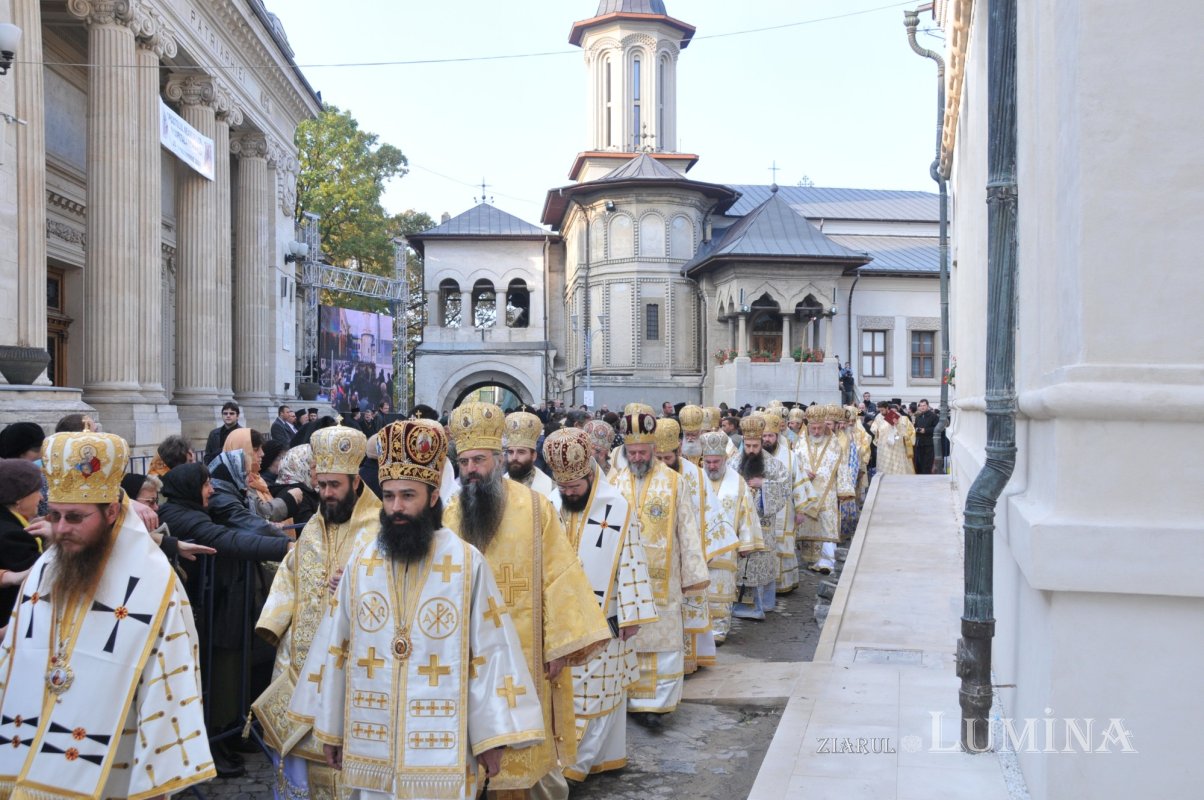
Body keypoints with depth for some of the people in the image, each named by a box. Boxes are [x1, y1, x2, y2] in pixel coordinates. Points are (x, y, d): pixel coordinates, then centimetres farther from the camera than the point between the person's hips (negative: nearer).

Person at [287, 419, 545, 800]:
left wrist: (494, 737, -8)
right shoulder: (360, 562, 2)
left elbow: (492, 651, -7)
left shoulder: (468, 563, -8)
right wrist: (328, 727, 9)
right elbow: (334, 647, 7)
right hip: (370, 745, 3)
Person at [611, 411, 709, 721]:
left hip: (662, 578, -2)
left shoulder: (673, 481, -1)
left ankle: (654, 701, 3)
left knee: (661, 637, -2)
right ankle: (633, 696, 16)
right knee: (627, 637, 6)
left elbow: (687, 529, 0)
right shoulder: (616, 483, 5)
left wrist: (692, 574, -2)